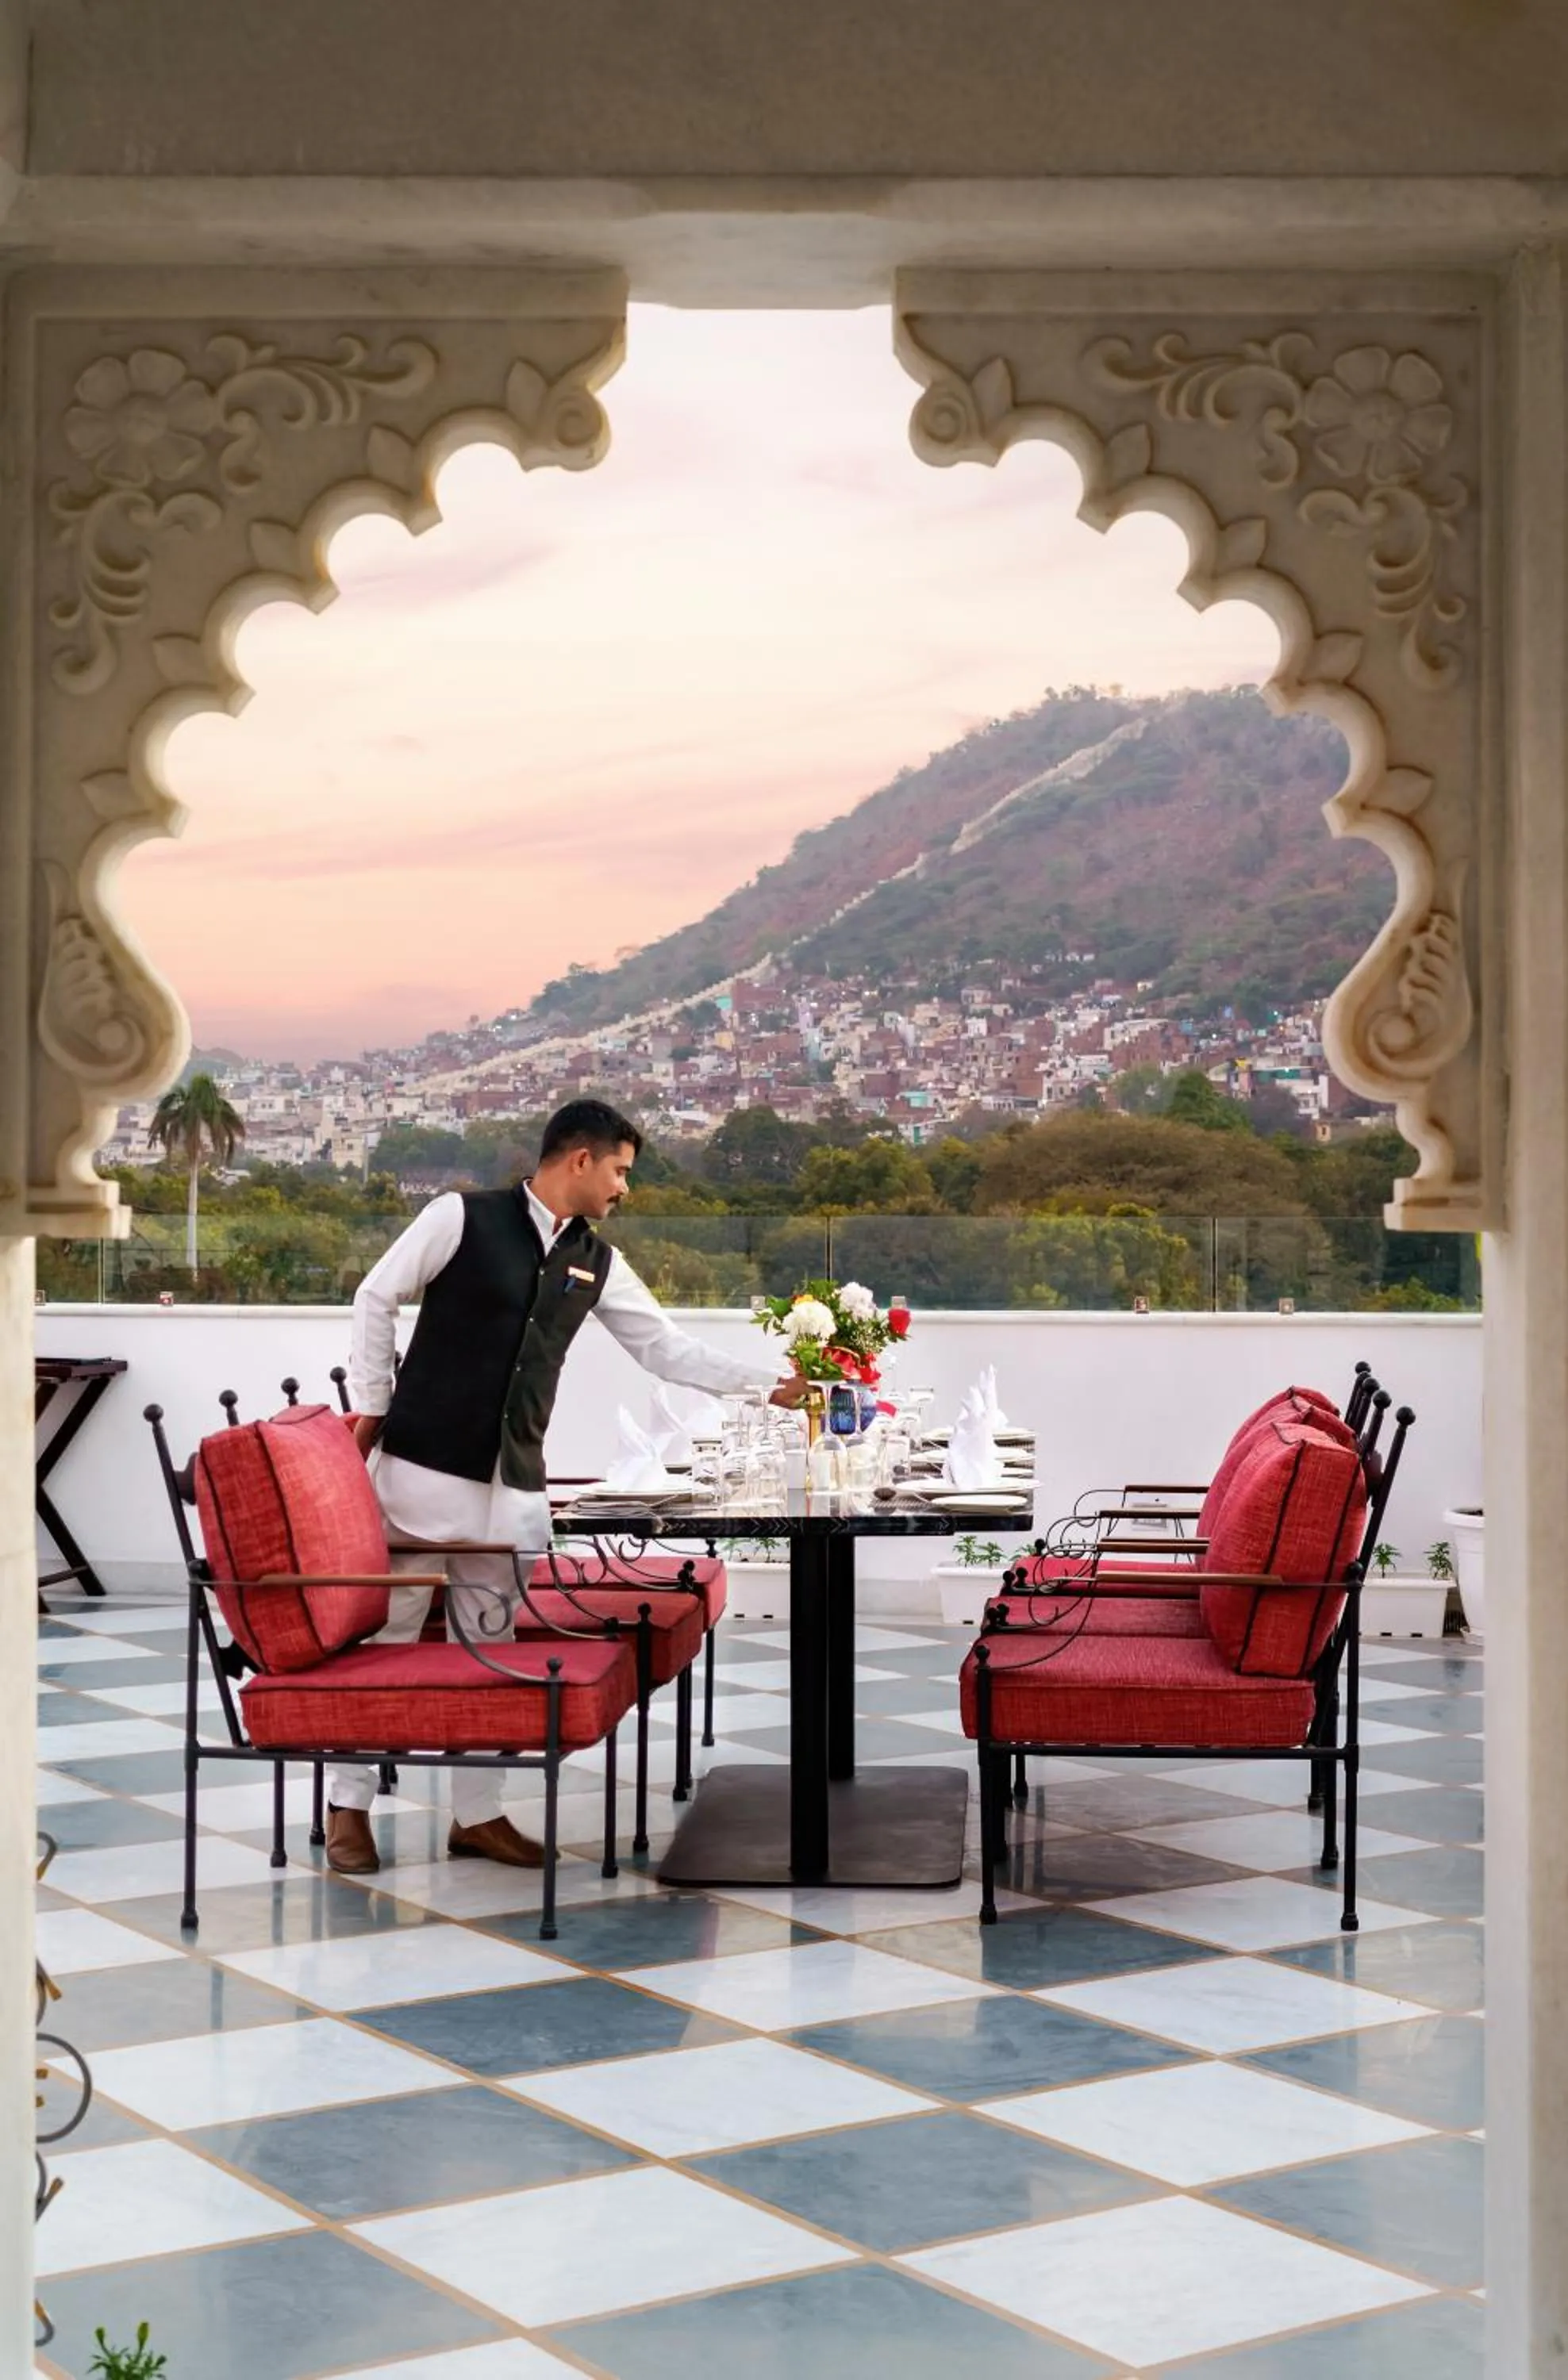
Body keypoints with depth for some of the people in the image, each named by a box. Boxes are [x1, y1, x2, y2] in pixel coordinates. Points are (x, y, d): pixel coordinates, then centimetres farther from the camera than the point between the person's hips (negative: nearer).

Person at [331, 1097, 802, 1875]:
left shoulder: (598, 1265, 9)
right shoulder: (462, 1217, -7)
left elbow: (668, 1348, 12)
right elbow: (377, 1296, -1)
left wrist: (766, 1381, 6)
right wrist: (372, 1403, -2)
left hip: (513, 1482, 5)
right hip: (423, 1463, -5)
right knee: (385, 1632, 2)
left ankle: (476, 1816, 19)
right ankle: (348, 1808, 14)